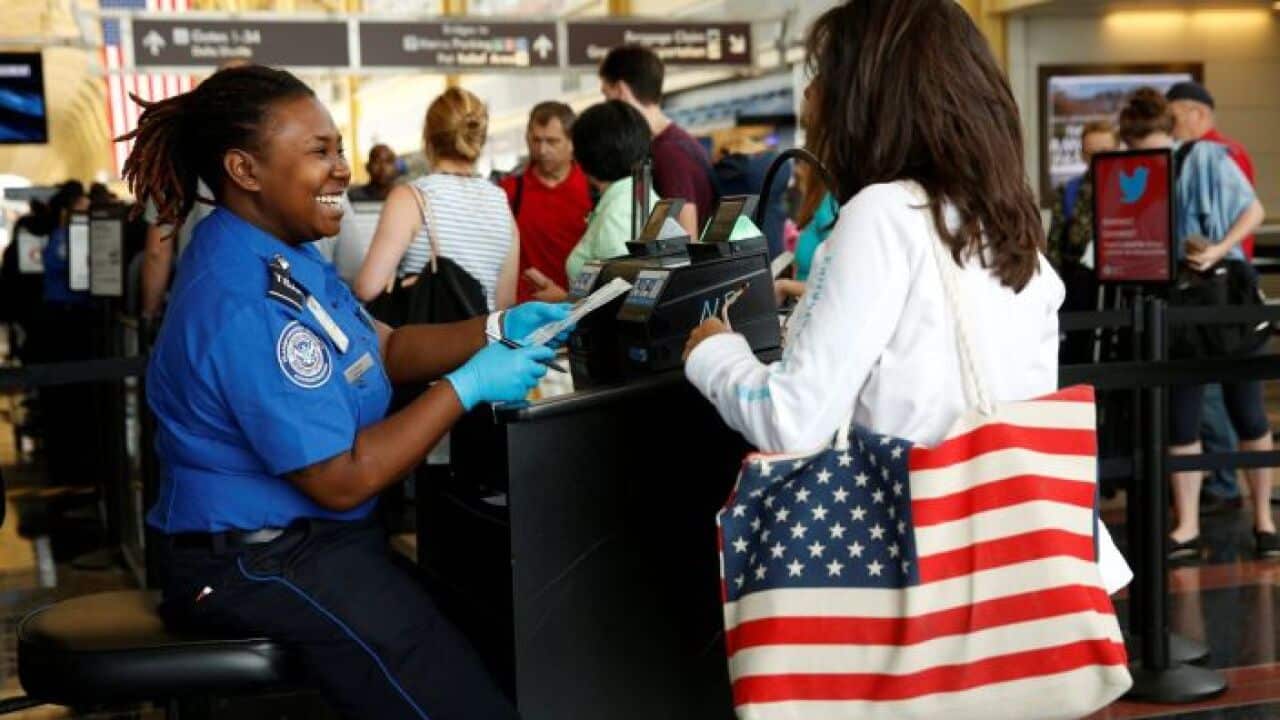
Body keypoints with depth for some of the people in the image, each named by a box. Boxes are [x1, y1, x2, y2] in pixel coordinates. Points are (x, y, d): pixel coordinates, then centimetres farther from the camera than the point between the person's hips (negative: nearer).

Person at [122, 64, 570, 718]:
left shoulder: (271, 249, 5)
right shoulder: (246, 307, -27)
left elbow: (385, 351, 12)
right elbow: (342, 479, -23)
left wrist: (498, 329, -3)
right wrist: (468, 386, -18)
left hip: (294, 535, 11)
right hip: (261, 562, -11)